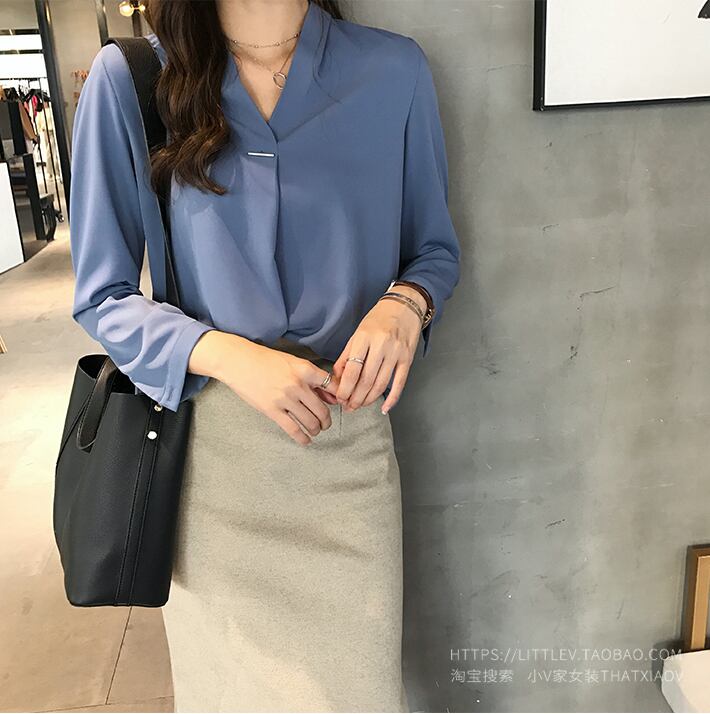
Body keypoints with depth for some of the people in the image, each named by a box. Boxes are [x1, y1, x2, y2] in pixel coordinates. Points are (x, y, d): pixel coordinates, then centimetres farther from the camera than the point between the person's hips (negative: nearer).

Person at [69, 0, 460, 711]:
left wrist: (406, 303, -14)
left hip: (347, 442, 1)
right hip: (208, 445, 0)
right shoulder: (128, 79, -5)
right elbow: (102, 298, -2)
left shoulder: (393, 71, -1)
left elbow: (434, 248, 9)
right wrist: (227, 355, -19)